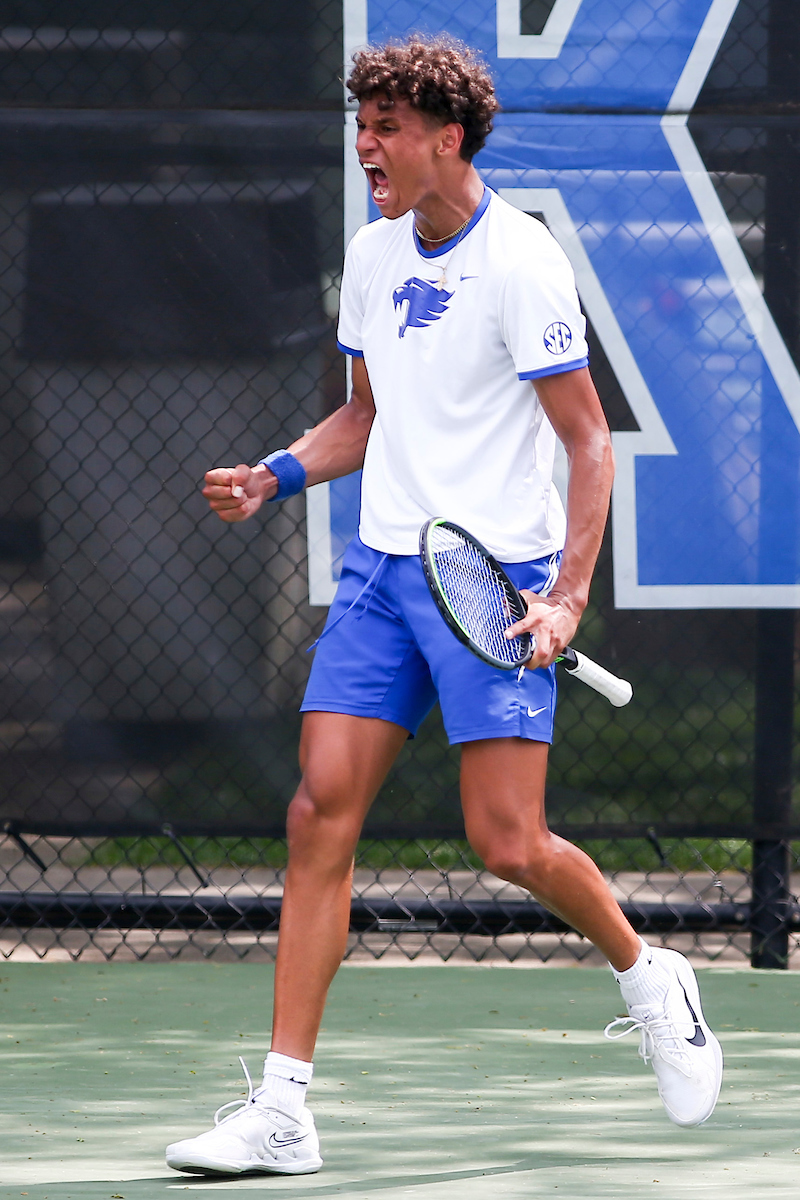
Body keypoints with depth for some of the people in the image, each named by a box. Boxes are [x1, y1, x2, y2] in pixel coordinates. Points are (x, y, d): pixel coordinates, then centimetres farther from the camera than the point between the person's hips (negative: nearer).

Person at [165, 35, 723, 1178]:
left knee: (508, 842, -9)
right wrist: (277, 474, 4)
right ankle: (282, 1109, -7)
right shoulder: (372, 255, 11)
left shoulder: (521, 262, -11)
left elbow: (589, 441, -9)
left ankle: (648, 978, 23)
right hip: (382, 566, 6)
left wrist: (567, 596, -18)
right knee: (321, 811, -6)